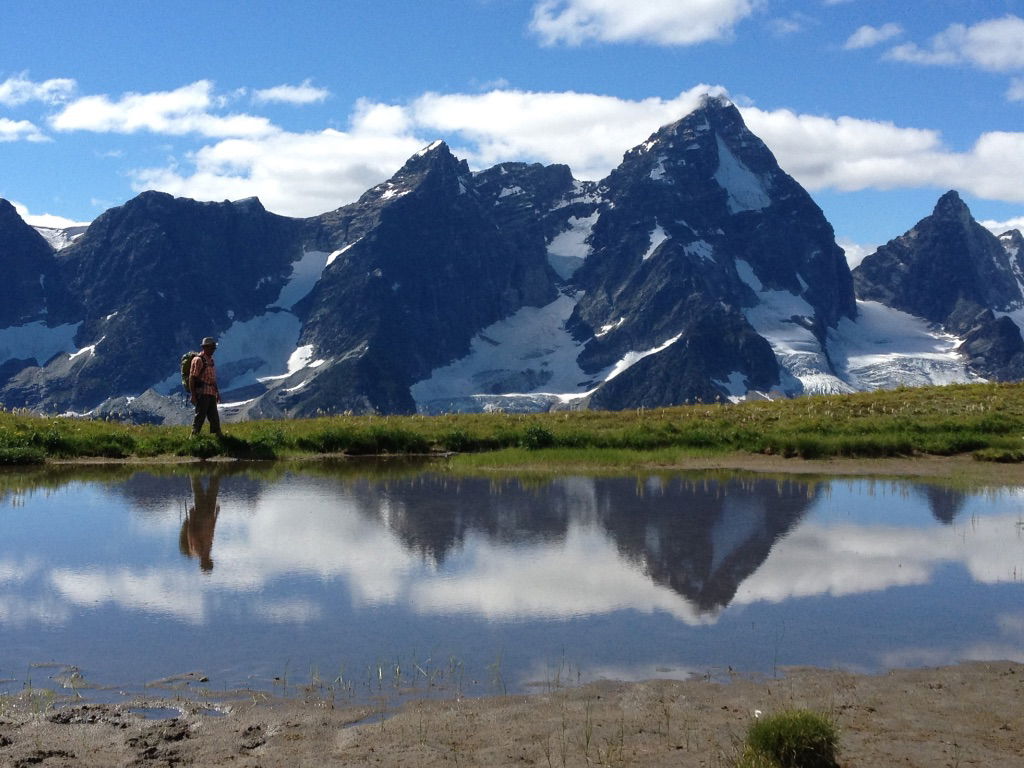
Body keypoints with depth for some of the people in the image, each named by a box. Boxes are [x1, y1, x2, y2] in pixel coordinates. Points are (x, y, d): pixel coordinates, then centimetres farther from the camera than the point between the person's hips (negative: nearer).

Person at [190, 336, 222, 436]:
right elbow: (192, 377, -15)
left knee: (214, 417, 12)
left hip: (211, 393, 9)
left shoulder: (210, 360, 16)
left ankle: (218, 435, 17)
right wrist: (193, 395, -18)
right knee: (200, 416, -6)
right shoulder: (198, 360, -11)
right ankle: (194, 436, -1)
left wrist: (217, 392, 21)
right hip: (202, 393, -9)